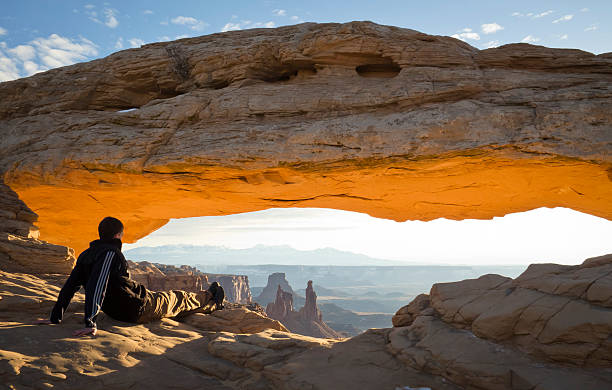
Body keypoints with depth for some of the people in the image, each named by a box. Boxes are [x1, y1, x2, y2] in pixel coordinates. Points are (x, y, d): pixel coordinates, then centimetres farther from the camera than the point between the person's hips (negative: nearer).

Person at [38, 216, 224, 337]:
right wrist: (90, 323, -39)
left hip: (115, 311, 9)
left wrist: (56, 317, 3)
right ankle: (211, 300, 42)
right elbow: (97, 287, -36)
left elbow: (69, 286, 1)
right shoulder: (111, 253, -26)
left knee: (167, 298, 28)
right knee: (177, 299, 16)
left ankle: (210, 299, 48)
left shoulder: (86, 255, 1)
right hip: (139, 309, -9)